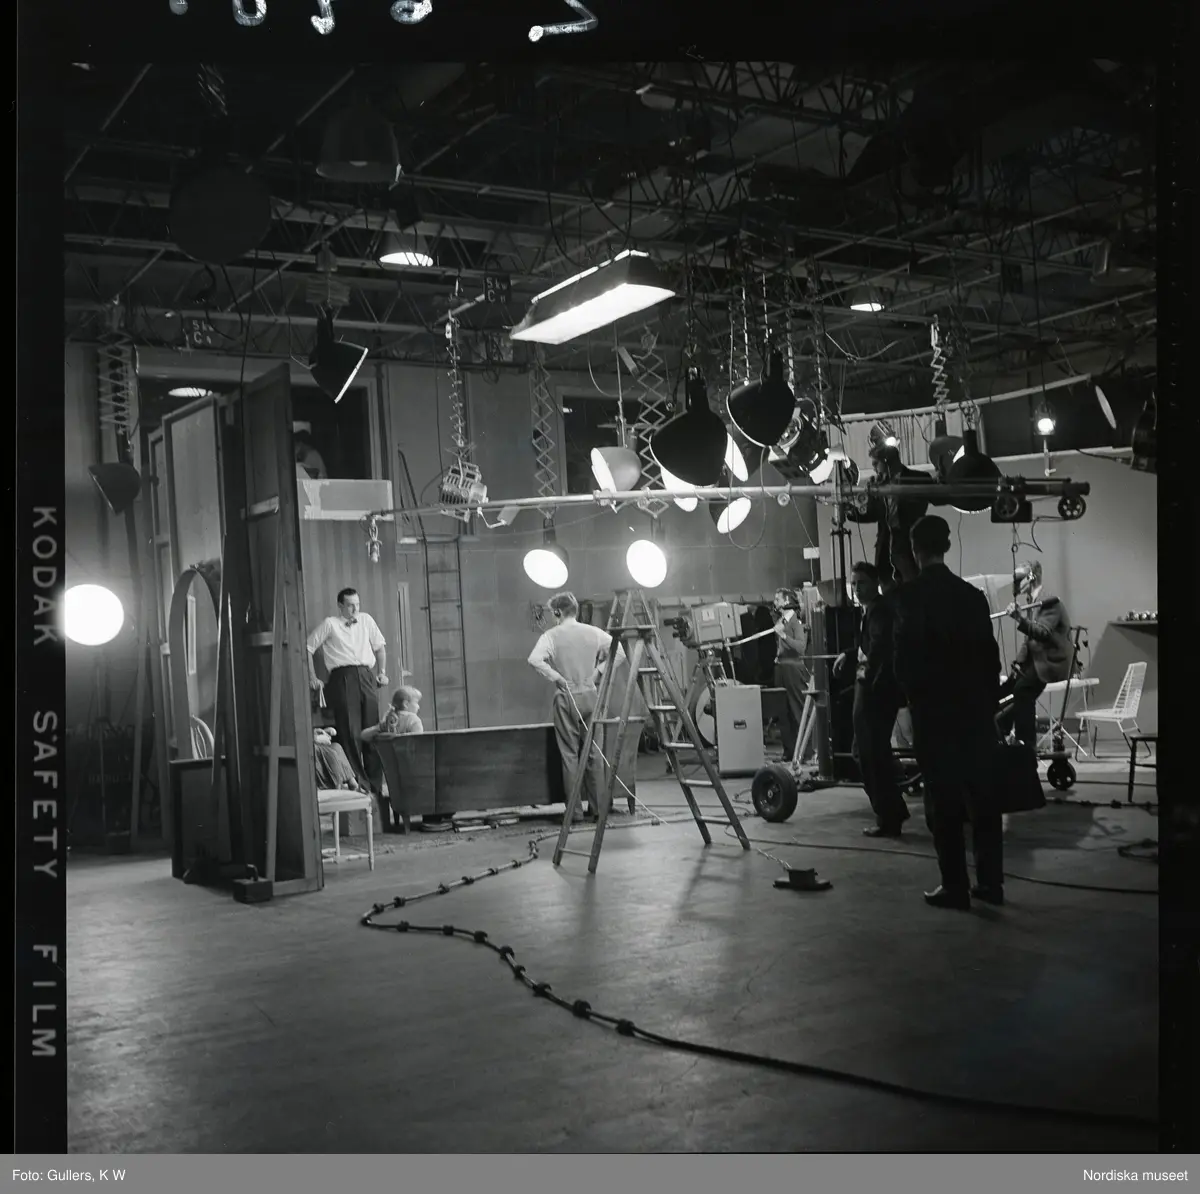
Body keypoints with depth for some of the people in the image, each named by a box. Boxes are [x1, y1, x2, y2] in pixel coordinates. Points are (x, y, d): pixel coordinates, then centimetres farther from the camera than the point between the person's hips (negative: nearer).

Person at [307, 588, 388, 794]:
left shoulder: (366, 620, 16)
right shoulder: (330, 624, 5)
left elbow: (380, 646, 22)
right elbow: (308, 648, 6)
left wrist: (382, 672, 11)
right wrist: (313, 678, 2)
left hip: (367, 677, 4)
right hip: (343, 677, -4)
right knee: (350, 731, -8)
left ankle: (374, 781, 8)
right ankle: (357, 780, -6)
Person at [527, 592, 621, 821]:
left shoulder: (551, 636, -6)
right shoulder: (593, 633, 2)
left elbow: (534, 660, -21)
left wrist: (556, 677, -11)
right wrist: (599, 671, 4)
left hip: (566, 698, -3)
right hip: (590, 696, 3)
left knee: (569, 755, 4)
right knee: (593, 753, 10)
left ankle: (575, 810, 4)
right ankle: (597, 808, 13)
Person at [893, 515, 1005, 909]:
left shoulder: (909, 596, -9)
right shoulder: (973, 595, 5)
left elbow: (903, 655, -13)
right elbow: (991, 656, 6)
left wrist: (913, 696, 3)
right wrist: (988, 703, 15)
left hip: (933, 713, -4)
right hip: (976, 710, 5)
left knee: (945, 803, 0)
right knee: (983, 799, 10)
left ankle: (955, 887, 3)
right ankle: (991, 882, 15)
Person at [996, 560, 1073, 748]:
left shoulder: (1050, 602, -12)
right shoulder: (1029, 603, 13)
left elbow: (1043, 633, -27)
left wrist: (1019, 618, -39)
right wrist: (1018, 661, 0)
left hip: (1050, 663, -9)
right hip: (1034, 660, 9)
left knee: (1022, 688, -30)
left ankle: (1027, 744, -23)